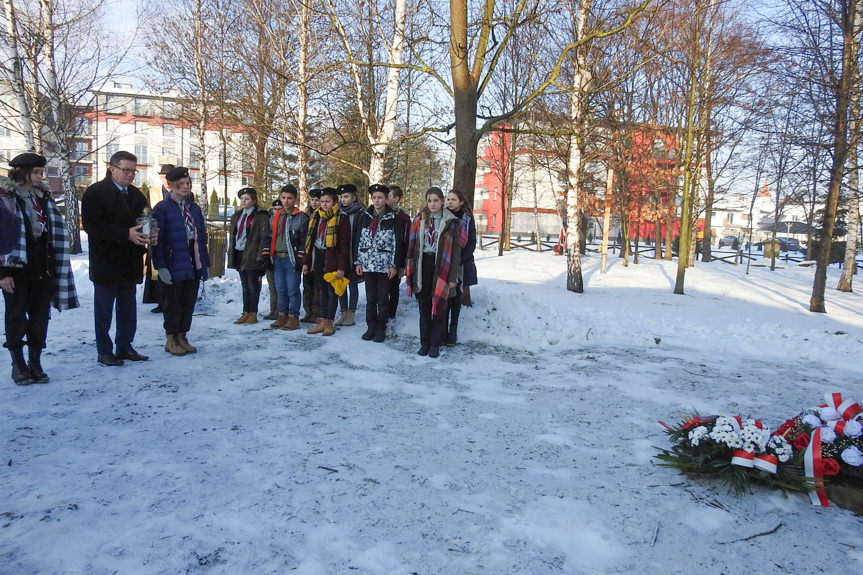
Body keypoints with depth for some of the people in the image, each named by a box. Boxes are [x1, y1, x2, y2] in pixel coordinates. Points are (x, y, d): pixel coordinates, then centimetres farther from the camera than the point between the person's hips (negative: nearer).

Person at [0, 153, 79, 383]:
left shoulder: (44, 197, 11)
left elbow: (57, 233, 12)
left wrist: (56, 269, 7)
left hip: (42, 269, 4)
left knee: (40, 316, 7)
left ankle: (35, 362, 17)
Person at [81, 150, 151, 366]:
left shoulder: (136, 194, 12)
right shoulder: (95, 192, -8)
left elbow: (142, 220, 17)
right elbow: (92, 226, -17)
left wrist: (146, 234, -6)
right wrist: (126, 234, -24)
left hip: (130, 262, 6)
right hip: (106, 263, -6)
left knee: (128, 310, 13)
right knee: (103, 310, 5)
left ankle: (125, 348, 24)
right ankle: (104, 351, 15)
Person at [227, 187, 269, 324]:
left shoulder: (260, 216, -6)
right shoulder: (236, 216, 17)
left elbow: (264, 237, -11)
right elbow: (232, 236, 20)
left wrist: (260, 256, -18)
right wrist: (231, 254, 12)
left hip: (252, 255, -7)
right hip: (239, 255, 7)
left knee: (253, 285, -2)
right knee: (245, 286, 12)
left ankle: (253, 314, 5)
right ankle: (246, 313, 18)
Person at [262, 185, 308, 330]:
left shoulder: (301, 217, -3)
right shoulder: (275, 216, 15)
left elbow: (304, 240, -7)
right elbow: (269, 237, 18)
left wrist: (300, 258, -14)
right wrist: (266, 254, 10)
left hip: (291, 259, -6)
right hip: (277, 258, 6)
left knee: (292, 290, -2)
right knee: (281, 290, 11)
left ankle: (293, 317, 8)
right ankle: (282, 316, 21)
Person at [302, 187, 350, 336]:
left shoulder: (341, 219, -7)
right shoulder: (315, 218, 11)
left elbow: (344, 245, -11)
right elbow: (309, 241, 13)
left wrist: (341, 267, -15)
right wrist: (306, 261, 8)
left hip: (332, 260, -6)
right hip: (318, 258, 6)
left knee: (332, 292, 2)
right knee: (322, 291, 12)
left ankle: (329, 323, 10)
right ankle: (322, 322, 19)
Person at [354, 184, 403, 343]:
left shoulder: (393, 218, -2)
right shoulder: (364, 216, 7)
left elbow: (397, 243, -3)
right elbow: (358, 240, 9)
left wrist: (394, 265, -8)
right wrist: (358, 261, 4)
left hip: (385, 265, -3)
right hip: (367, 264, 3)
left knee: (383, 300, 4)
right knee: (370, 299, 10)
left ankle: (381, 329, 15)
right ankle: (371, 327, 20)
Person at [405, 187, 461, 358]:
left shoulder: (450, 222, -1)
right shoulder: (419, 219, 8)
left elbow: (456, 250, -3)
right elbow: (412, 246, 8)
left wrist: (453, 276, -8)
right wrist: (410, 271, 2)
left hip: (441, 267, -2)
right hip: (423, 267, 3)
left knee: (438, 307, 1)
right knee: (424, 307, 8)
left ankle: (435, 344, 12)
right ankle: (424, 342, 18)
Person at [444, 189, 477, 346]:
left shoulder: (467, 219, 3)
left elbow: (472, 243, 0)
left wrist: (459, 260, -12)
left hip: (461, 266, 0)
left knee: (456, 298, 6)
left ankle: (452, 332, 13)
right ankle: (442, 332, 3)